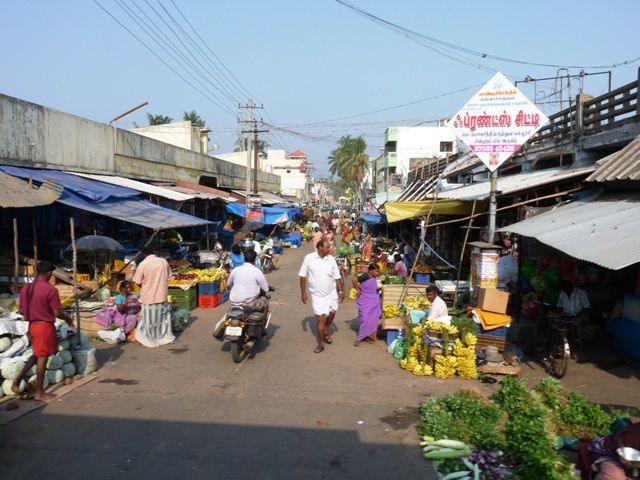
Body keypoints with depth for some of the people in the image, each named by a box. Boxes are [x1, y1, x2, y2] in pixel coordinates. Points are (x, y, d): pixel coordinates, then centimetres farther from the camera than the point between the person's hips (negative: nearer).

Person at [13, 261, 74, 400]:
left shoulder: (25, 288, 4)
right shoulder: (50, 289, -17)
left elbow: (21, 311, 11)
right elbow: (57, 313, -15)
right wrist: (68, 318, 4)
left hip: (32, 325, 7)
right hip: (45, 326, -7)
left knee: (37, 355, 24)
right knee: (42, 358, 2)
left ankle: (18, 379, 15)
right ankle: (39, 393, 11)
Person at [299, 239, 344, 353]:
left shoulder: (331, 259, -4)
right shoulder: (309, 258, -12)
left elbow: (337, 277, 3)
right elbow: (303, 276, -5)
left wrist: (341, 291, 0)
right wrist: (303, 293, -7)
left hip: (331, 293, 3)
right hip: (317, 294, -3)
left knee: (331, 313, 16)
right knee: (320, 318, -2)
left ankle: (326, 332, 43)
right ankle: (321, 343, 12)